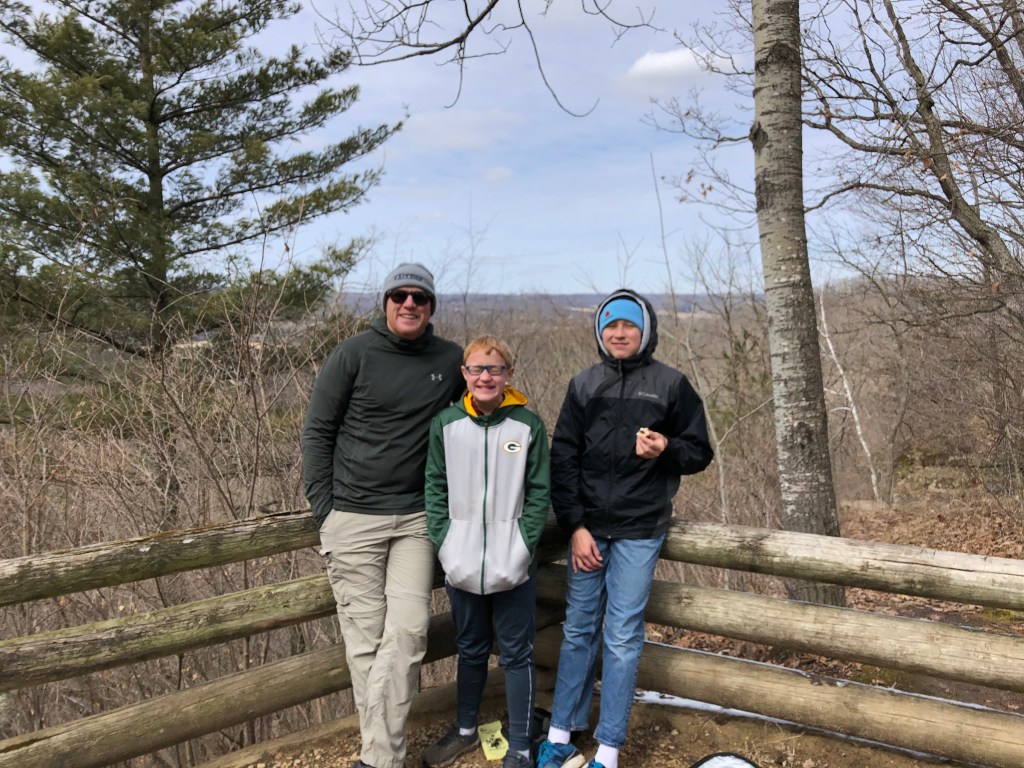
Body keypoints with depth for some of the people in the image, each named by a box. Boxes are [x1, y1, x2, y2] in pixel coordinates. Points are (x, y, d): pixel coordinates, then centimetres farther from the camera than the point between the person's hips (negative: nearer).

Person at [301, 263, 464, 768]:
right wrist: (323, 508, -3)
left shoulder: (451, 360, 4)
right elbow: (317, 432, 0)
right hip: (353, 518, -2)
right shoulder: (353, 355, -4)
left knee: (408, 630, -8)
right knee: (365, 639, 2)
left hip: (416, 518, 2)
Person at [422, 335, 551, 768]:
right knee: (470, 650, 19)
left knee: (516, 654, 9)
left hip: (512, 567, -2)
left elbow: (540, 492, -3)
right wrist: (444, 542, -5)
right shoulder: (446, 424, -1)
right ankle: (465, 729, 38)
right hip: (462, 565, 2)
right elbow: (436, 487, 3)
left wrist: (523, 544, -10)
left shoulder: (528, 425, -5)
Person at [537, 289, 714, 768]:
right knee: (578, 630, 11)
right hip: (587, 527, 3)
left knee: (622, 638, 0)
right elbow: (562, 459, 4)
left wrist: (665, 450, -18)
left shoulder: (671, 384, 0)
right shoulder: (584, 385, 7)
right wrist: (575, 526, -3)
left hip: (639, 530, -3)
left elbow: (699, 452, 4)